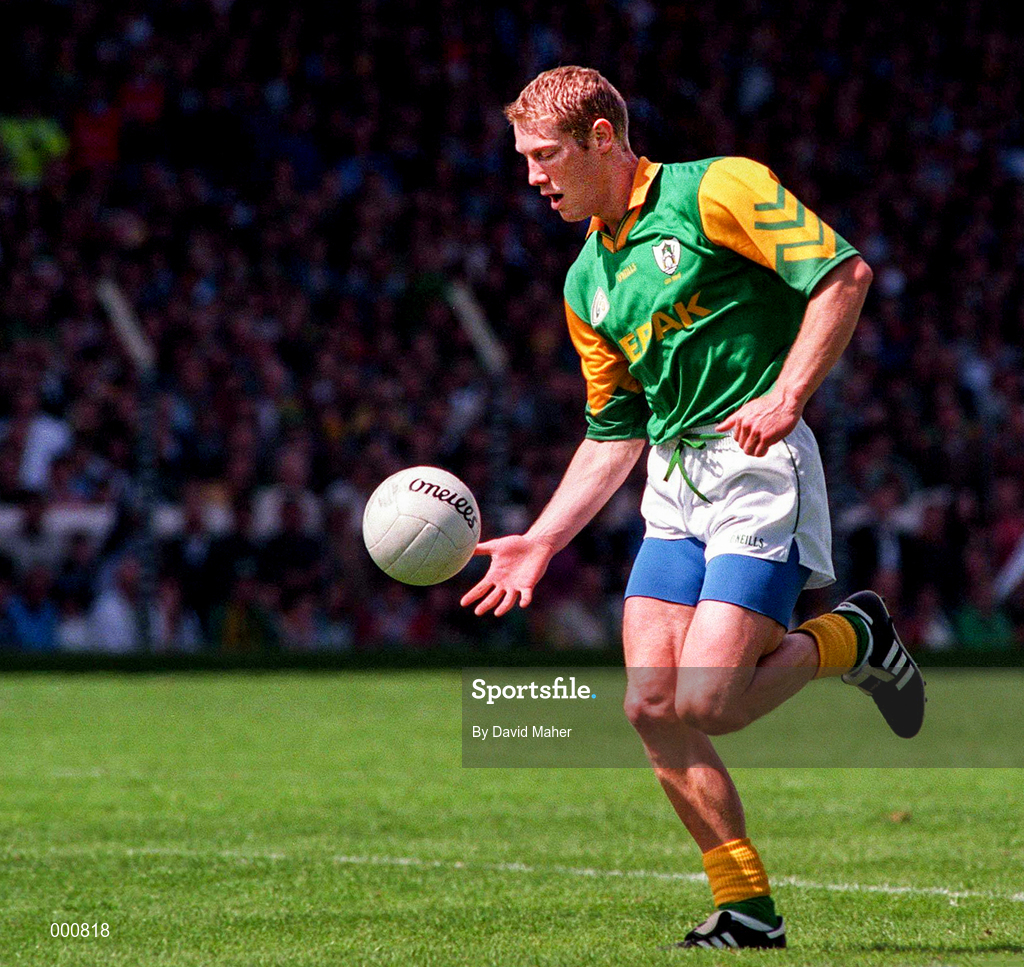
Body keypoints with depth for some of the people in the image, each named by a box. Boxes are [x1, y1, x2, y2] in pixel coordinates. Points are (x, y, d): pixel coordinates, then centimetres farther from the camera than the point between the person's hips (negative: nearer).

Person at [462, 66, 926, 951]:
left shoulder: (716, 190, -5)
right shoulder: (589, 283, 17)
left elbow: (845, 273, -12)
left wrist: (787, 396, -21)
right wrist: (541, 541, 13)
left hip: (760, 466, -7)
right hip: (674, 485, 7)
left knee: (705, 704, -17)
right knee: (652, 706, -4)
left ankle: (849, 639, 11)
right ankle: (747, 911, 8)